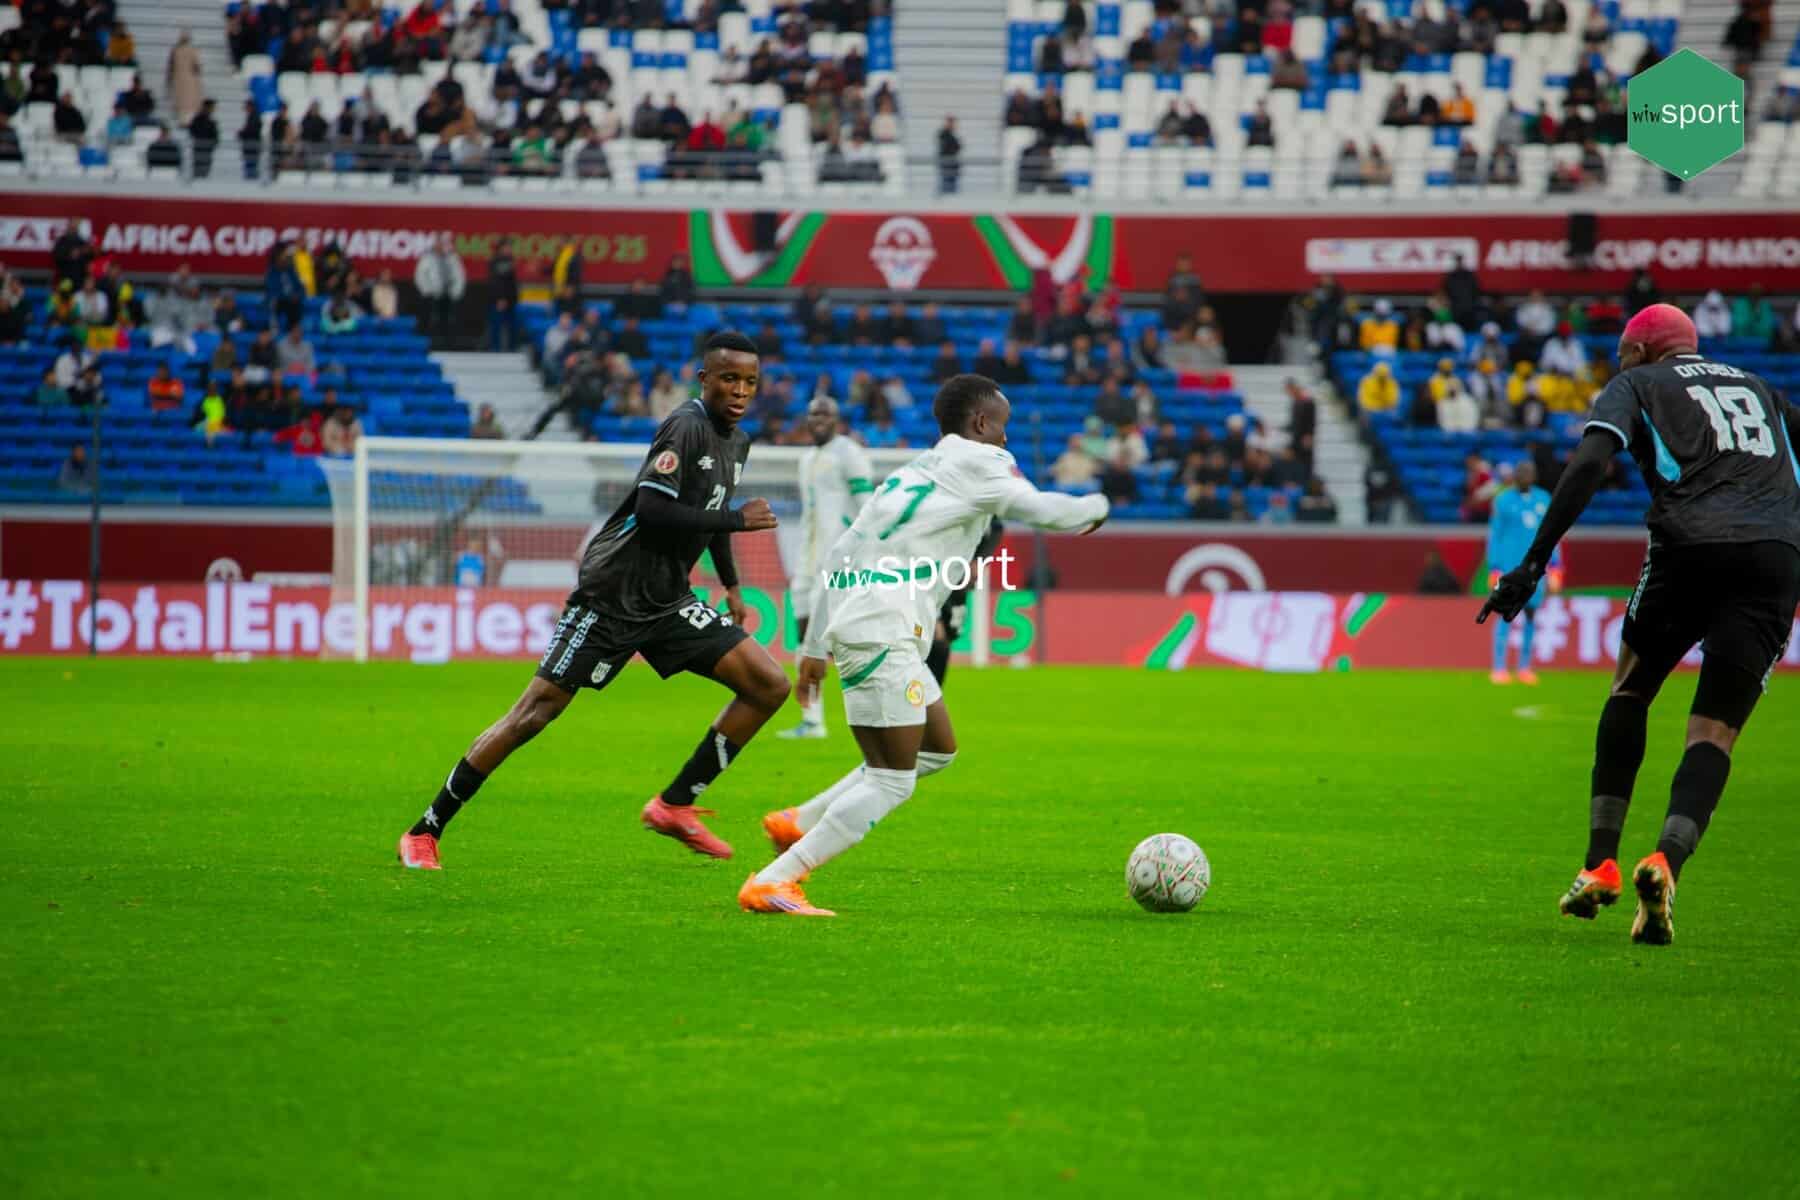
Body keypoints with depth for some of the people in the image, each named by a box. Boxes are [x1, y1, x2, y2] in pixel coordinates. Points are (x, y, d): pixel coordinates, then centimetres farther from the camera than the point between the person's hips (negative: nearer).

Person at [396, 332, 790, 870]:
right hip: (612, 592, -8)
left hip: (667, 602, 8)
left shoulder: (736, 442, 12)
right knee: (535, 712, -9)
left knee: (770, 685, -3)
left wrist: (731, 587, 26)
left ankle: (674, 805, 4)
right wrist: (736, 520, -21)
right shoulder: (687, 427, -16)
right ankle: (425, 833, 0)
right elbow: (650, 508, -27)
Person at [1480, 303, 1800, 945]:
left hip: (1691, 543, -2)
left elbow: (1590, 463, 0)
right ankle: (1665, 861, -21)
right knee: (1714, 731, 3)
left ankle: (1599, 866, 17)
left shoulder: (1635, 384, 17)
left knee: (1629, 693, 21)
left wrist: (1534, 562, -5)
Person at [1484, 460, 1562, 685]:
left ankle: (1525, 667, 8)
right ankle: (1499, 668, -7)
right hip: (1509, 565, -3)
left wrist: (1555, 566, 7)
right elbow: (1494, 536, -1)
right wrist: (1494, 570, -6)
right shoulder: (1503, 501, -1)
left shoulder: (1543, 499, 9)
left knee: (1531, 614, 2)